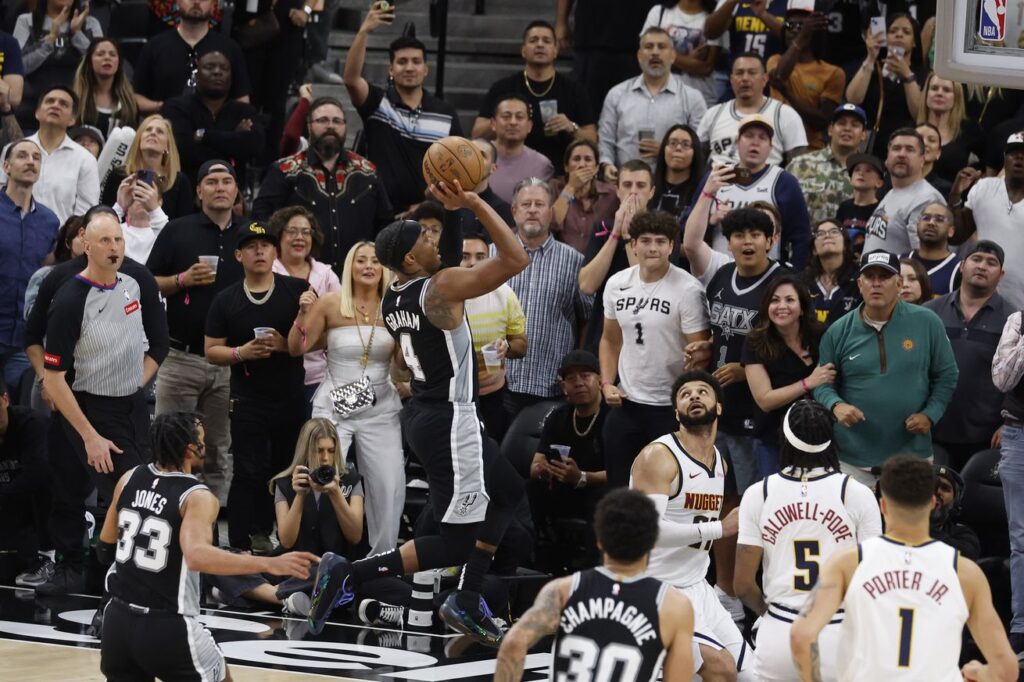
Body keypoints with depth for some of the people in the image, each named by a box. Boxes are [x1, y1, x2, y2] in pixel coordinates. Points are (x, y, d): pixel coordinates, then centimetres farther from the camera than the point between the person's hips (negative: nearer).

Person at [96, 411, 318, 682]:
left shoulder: (129, 480, 4)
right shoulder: (197, 497, -15)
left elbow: (105, 549, 15)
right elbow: (197, 556, -34)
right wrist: (269, 564, -37)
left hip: (119, 619, 5)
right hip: (167, 628, -5)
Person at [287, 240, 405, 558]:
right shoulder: (330, 303, -4)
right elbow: (297, 348, -2)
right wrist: (303, 315, -16)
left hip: (380, 409, 2)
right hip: (334, 404, -2)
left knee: (390, 485, -1)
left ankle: (382, 557, 15)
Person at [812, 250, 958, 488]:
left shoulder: (926, 323, -1)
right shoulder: (839, 332, 1)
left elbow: (947, 376, 6)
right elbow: (822, 384, 6)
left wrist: (930, 414, -7)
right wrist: (836, 405, -15)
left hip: (911, 455, 0)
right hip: (853, 458, 0)